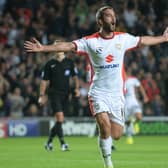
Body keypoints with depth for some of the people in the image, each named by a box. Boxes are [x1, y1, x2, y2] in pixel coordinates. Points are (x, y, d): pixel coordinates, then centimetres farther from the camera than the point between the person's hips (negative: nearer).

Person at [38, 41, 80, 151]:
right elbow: (44, 80, 4)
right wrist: (42, 95, -1)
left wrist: (77, 88, -6)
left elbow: (74, 76, 10)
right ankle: (62, 143, -16)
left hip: (65, 93, 3)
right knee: (60, 117, -17)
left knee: (59, 120, 8)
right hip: (54, 93, -3)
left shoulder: (69, 62, 8)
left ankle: (49, 142, 24)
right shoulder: (50, 64, 2)